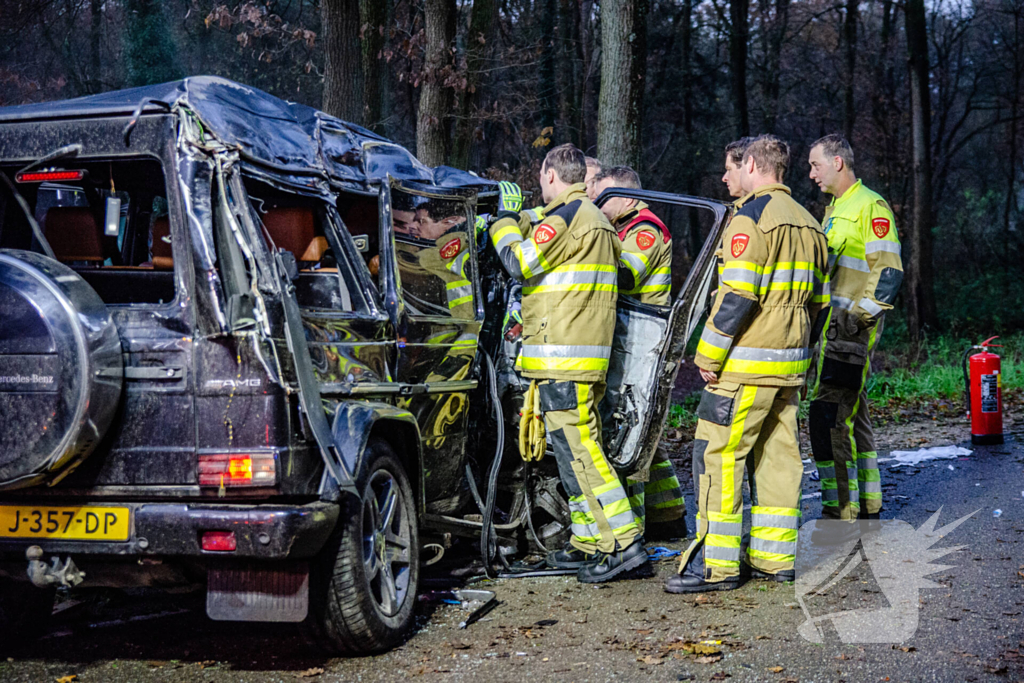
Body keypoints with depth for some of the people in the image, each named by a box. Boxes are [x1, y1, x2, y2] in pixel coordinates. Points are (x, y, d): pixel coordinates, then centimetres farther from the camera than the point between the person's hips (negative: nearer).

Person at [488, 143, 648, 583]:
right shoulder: (595, 219, 21)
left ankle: (624, 542, -14)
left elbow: (519, 262, -15)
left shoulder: (568, 216, -11)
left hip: (563, 357, -10)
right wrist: (517, 221, 30)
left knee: (579, 449, -11)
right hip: (588, 356, 10)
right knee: (577, 449, 14)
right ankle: (589, 542, 19)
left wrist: (505, 219, 0)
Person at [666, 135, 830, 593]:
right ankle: (775, 557, 16)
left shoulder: (751, 218, -11)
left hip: (746, 365, -9)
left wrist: (708, 354, -13)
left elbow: (738, 296, -19)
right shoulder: (808, 224, 16)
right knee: (777, 457, 11)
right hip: (790, 366, 9)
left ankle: (716, 564, -6)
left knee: (718, 456, -6)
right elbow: (818, 301, 19)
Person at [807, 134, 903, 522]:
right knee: (850, 415, 14)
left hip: (852, 330, -10)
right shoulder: (836, 209, 19)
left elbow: (889, 272, -18)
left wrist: (858, 316, -20)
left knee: (828, 417, -12)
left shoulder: (871, 207, -11)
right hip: (834, 327, 10)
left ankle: (840, 510, -8)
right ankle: (867, 504, 22)